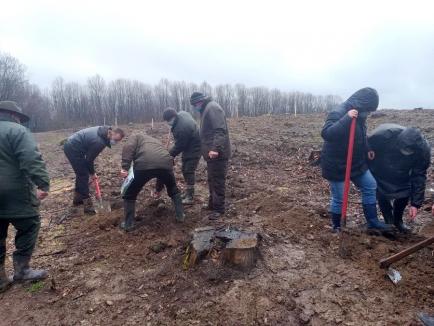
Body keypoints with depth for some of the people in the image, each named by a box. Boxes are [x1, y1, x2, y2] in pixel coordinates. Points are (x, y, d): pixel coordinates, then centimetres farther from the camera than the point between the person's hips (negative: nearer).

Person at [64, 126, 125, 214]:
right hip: (73, 149, -10)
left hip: (71, 145, 10)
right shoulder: (99, 142, -29)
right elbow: (89, 159, -17)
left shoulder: (103, 131, -2)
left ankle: (77, 199, 32)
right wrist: (92, 173, -1)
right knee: (84, 175, -9)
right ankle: (88, 205, -5)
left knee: (81, 173, 19)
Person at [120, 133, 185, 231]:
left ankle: (128, 224, 25)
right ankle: (180, 216, 35)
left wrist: (125, 167, -3)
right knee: (173, 191, 33)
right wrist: (159, 189, 58)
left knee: (130, 195, 20)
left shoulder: (136, 137, 32)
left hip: (144, 165, -4)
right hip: (165, 164, 4)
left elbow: (128, 148, 4)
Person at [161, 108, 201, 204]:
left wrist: (169, 154, -12)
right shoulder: (181, 113, -4)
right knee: (185, 170, 14)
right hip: (188, 147, 10)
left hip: (194, 149, -10)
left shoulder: (182, 128, -32)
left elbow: (179, 146, -22)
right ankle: (189, 192, 24)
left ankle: (189, 197, -4)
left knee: (189, 171, -10)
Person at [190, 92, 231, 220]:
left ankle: (219, 209, 4)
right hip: (211, 153, 11)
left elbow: (220, 130, -25)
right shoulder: (207, 109, 19)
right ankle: (212, 204, 30)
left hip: (217, 153, -11)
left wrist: (215, 149, -33)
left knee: (218, 181, -4)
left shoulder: (212, 108, -14)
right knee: (212, 180, 18)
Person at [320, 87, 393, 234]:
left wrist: (367, 149, 10)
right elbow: (326, 133, -39)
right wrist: (346, 118, -42)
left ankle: (373, 222, 24)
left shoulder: (359, 115, 6)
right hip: (336, 165, -9)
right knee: (338, 198, 2)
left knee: (370, 186, 12)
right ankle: (336, 227, 22)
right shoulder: (338, 113, -22)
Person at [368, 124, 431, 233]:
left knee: (405, 194, -4)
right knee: (382, 195, -9)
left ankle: (398, 220, 22)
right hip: (380, 170, -2)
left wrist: (415, 203, -15)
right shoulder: (383, 135, -41)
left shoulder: (423, 150, -30)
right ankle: (389, 222, 15)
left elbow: (419, 176, -18)